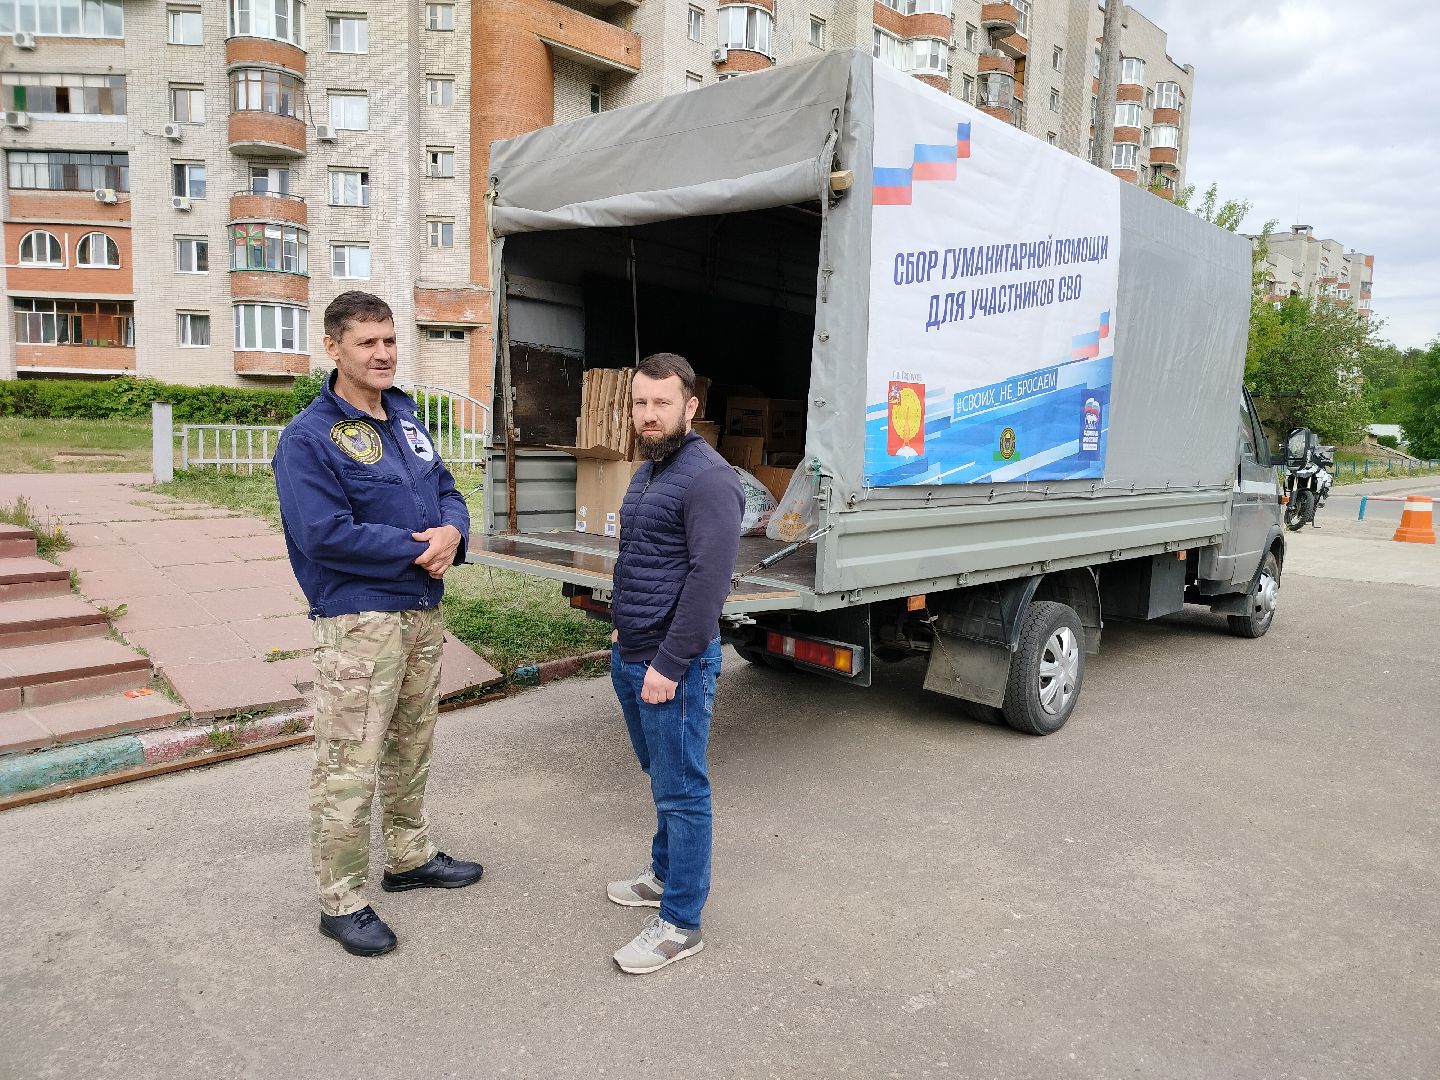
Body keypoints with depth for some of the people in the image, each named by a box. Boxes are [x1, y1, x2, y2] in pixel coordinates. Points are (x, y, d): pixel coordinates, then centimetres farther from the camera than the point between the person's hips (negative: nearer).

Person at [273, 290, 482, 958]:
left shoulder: (405, 417, 11)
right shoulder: (309, 438, -13)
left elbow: (446, 491, 12)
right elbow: (323, 533, -22)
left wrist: (452, 533, -12)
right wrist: (418, 549, -17)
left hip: (423, 612, 8)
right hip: (358, 621, -8)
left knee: (411, 748, 21)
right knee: (349, 768, -1)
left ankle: (410, 858, 39)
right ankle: (342, 902, 15)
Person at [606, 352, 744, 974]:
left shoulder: (707, 478, -18)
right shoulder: (648, 470, 14)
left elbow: (708, 582, -23)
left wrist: (670, 664, -22)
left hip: (674, 664, -9)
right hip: (631, 657, 10)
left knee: (681, 792, 1)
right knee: (662, 779, 23)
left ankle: (680, 924, 14)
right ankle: (666, 875, 40)